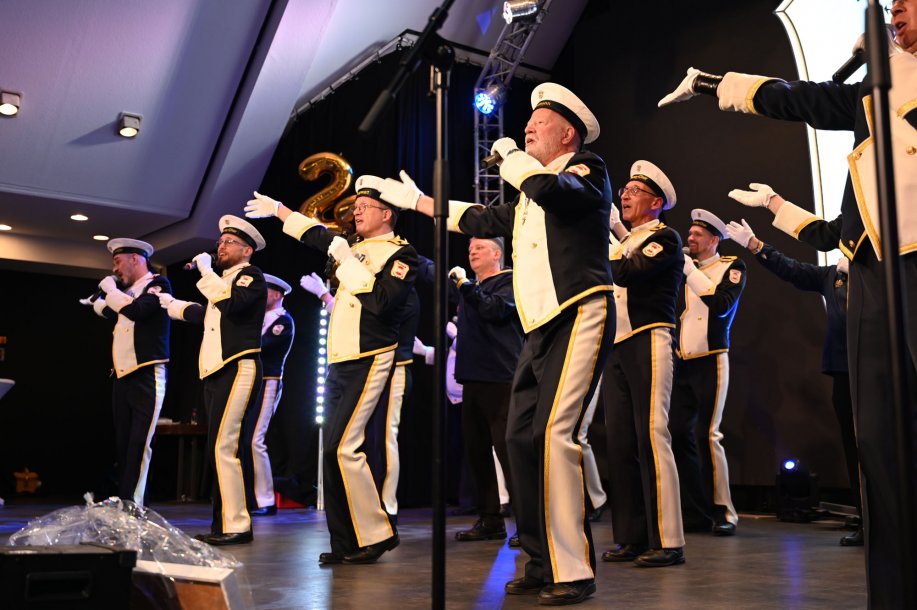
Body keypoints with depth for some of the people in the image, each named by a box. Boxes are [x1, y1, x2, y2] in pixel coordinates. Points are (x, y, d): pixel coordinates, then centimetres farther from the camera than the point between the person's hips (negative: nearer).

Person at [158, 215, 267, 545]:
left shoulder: (251, 275, -2)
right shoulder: (223, 279, 23)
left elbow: (232, 304, -23)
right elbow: (206, 313, 40)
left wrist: (206, 271, -14)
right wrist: (170, 303, 48)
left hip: (238, 369, -9)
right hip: (216, 371, 9)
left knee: (223, 448, -15)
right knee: (221, 450, 9)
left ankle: (235, 527, -12)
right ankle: (225, 524, 15)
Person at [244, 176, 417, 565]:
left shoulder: (400, 254, -5)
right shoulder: (356, 247, 17)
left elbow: (381, 301, -20)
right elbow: (314, 233, 34)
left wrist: (347, 261, -14)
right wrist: (277, 209, 39)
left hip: (368, 362, -8)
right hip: (339, 363, 8)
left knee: (342, 447, -16)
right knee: (335, 450, 6)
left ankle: (375, 534, -2)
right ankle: (346, 544, 13)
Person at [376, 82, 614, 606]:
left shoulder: (588, 171, 0)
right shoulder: (532, 195, 23)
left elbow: (552, 189, -23)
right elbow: (484, 220, 32)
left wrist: (511, 155, -5)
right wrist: (417, 200, 36)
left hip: (579, 317, -9)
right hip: (540, 327, 9)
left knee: (555, 433, -20)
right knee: (522, 436, 5)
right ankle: (543, 565, 13)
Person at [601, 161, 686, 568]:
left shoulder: (664, 238, 0)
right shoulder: (622, 244, 24)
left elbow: (629, 273, -17)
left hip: (648, 342, -7)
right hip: (616, 345, 7)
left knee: (651, 435, -11)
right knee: (620, 442, 3)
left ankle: (667, 541, -7)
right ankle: (631, 537, 9)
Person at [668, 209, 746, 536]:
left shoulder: (731, 266, 3)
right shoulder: (684, 269, 17)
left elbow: (722, 305, -14)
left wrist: (690, 270, -15)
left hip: (710, 361, -5)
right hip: (681, 363, 5)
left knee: (706, 434, -13)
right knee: (677, 433, -1)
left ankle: (722, 512, -1)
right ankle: (695, 512, 8)